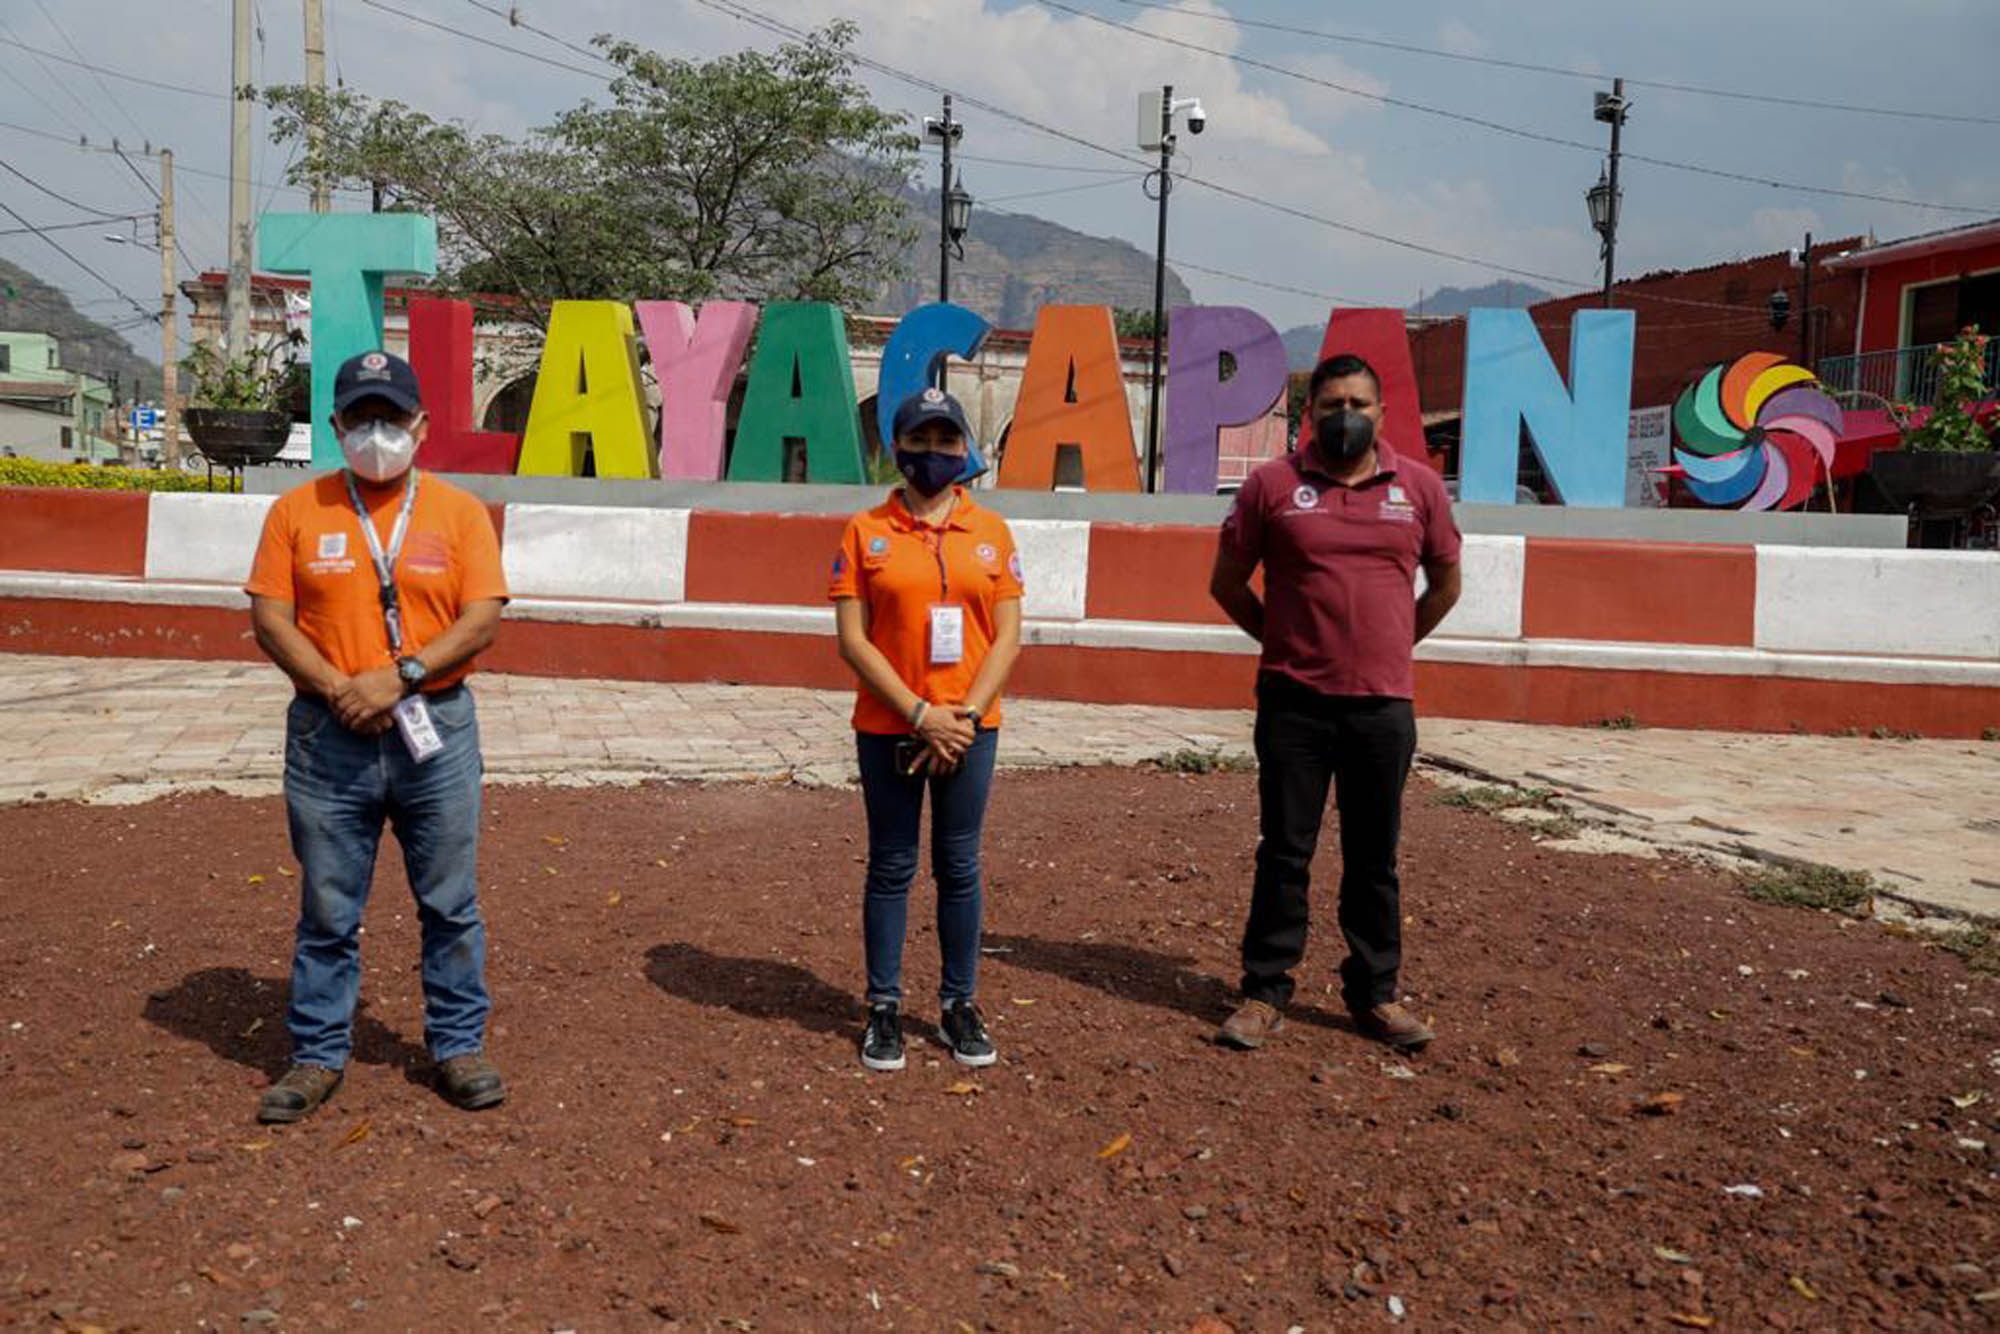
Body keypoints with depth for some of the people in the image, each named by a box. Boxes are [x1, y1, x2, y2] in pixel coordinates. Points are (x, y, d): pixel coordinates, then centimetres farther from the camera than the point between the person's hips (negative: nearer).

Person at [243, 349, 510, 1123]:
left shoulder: (460, 512, 3)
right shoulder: (298, 510, 5)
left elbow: (481, 621, -5)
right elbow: (270, 619, -1)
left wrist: (401, 678, -17)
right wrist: (339, 689, -14)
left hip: (435, 731, 0)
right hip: (327, 738, 1)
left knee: (451, 904, 8)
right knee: (327, 910, 9)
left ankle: (458, 1044, 21)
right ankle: (318, 1055, 22)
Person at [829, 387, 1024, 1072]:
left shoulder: (991, 531, 4)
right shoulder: (866, 531, 0)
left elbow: (1008, 637, 1)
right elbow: (852, 639, -5)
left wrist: (963, 717, -10)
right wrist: (920, 714, -13)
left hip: (970, 727, 1)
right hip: (888, 727, -1)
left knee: (959, 868, 9)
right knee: (891, 868, 7)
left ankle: (960, 1005, 21)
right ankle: (884, 1008, 18)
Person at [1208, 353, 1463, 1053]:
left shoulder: (1419, 485, 5)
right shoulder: (1273, 484, 0)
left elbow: (1445, 582, 17)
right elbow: (1227, 581, 7)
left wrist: (1391, 646, 14)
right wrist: (1281, 641, 8)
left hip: (1383, 705, 2)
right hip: (1293, 701, -1)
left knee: (1374, 858, 10)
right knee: (1283, 852, 5)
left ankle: (1375, 994, 23)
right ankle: (1265, 993, 15)